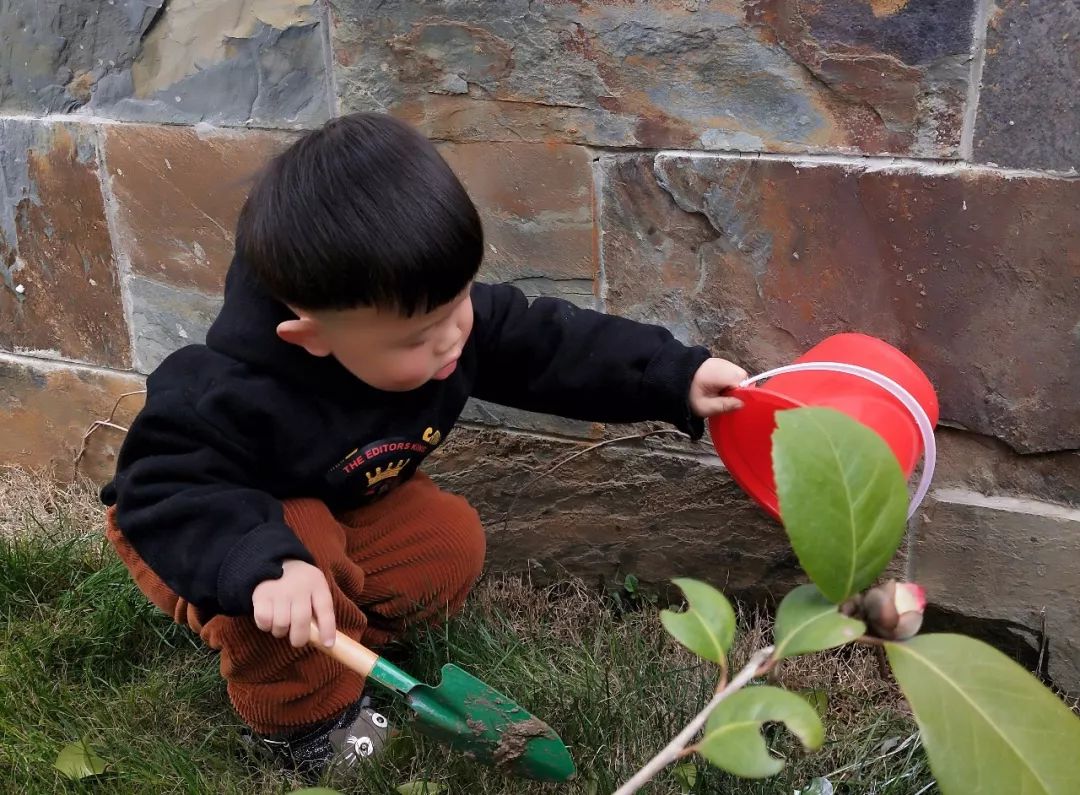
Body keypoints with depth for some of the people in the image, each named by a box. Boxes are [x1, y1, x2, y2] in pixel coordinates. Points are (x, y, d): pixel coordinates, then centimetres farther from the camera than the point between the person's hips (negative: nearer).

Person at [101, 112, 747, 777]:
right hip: (240, 522, -6)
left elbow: (544, 344, -13)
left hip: (346, 506, 6)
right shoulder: (232, 394, -42)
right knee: (279, 584, -35)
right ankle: (305, 716, -6)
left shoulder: (437, 309, -23)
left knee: (452, 541, -12)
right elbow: (161, 491, -39)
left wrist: (675, 377, -16)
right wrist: (264, 565, -57)